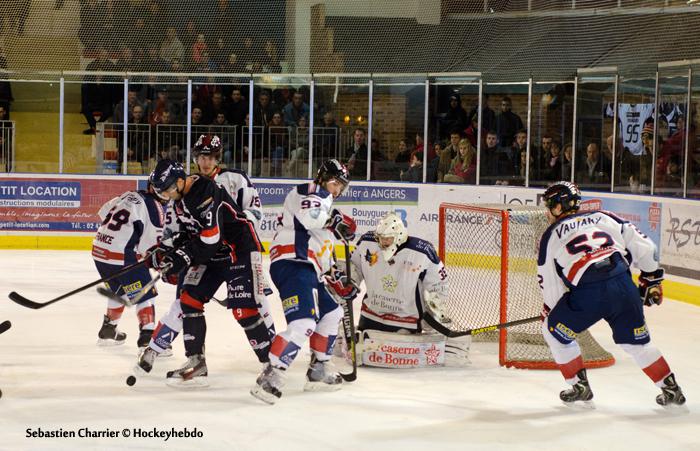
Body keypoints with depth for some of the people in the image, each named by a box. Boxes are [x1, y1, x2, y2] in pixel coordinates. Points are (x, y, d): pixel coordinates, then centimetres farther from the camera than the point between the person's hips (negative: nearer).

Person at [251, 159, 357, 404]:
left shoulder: (323, 203, 33)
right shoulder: (311, 191, 1)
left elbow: (321, 255, 36)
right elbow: (310, 215, -23)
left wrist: (338, 282, 31)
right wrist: (338, 220, -7)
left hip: (307, 269, 11)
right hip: (292, 263, -11)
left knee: (331, 314, 22)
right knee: (303, 323, -24)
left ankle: (319, 370, 27)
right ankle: (271, 376, -27)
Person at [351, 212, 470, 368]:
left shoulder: (422, 252, -20)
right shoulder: (366, 243, -10)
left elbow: (438, 283, -8)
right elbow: (354, 266, 11)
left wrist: (433, 310, -9)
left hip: (409, 316, -3)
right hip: (373, 313, 3)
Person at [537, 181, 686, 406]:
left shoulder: (551, 235, 17)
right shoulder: (603, 217, 23)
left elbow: (550, 285, 18)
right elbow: (644, 246, 18)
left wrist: (549, 312, 35)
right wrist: (652, 281, 30)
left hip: (587, 293, -4)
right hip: (624, 286, 4)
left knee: (554, 332, 20)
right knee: (635, 342, 24)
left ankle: (579, 386, 22)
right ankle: (671, 388, 24)